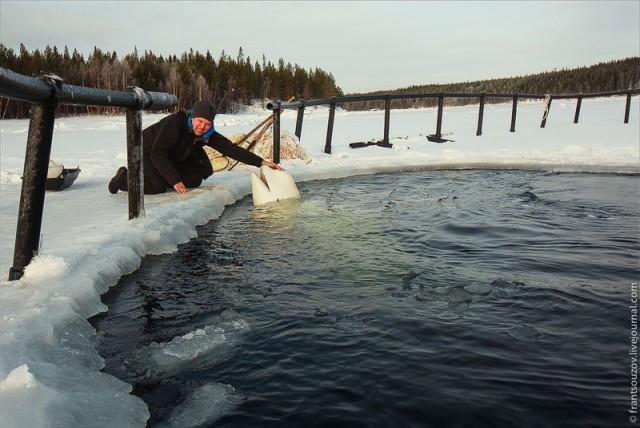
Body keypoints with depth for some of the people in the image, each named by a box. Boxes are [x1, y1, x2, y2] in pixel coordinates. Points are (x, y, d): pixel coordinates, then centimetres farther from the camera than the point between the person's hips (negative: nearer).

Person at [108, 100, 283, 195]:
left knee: (195, 181, -7)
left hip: (171, 159, 6)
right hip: (146, 153, -6)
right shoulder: (175, 123, -34)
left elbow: (231, 149, -17)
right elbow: (157, 154, -34)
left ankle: (161, 178, 13)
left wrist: (261, 162, -23)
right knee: (156, 187, -26)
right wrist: (176, 181, -37)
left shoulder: (208, 134, -16)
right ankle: (124, 177, 2)